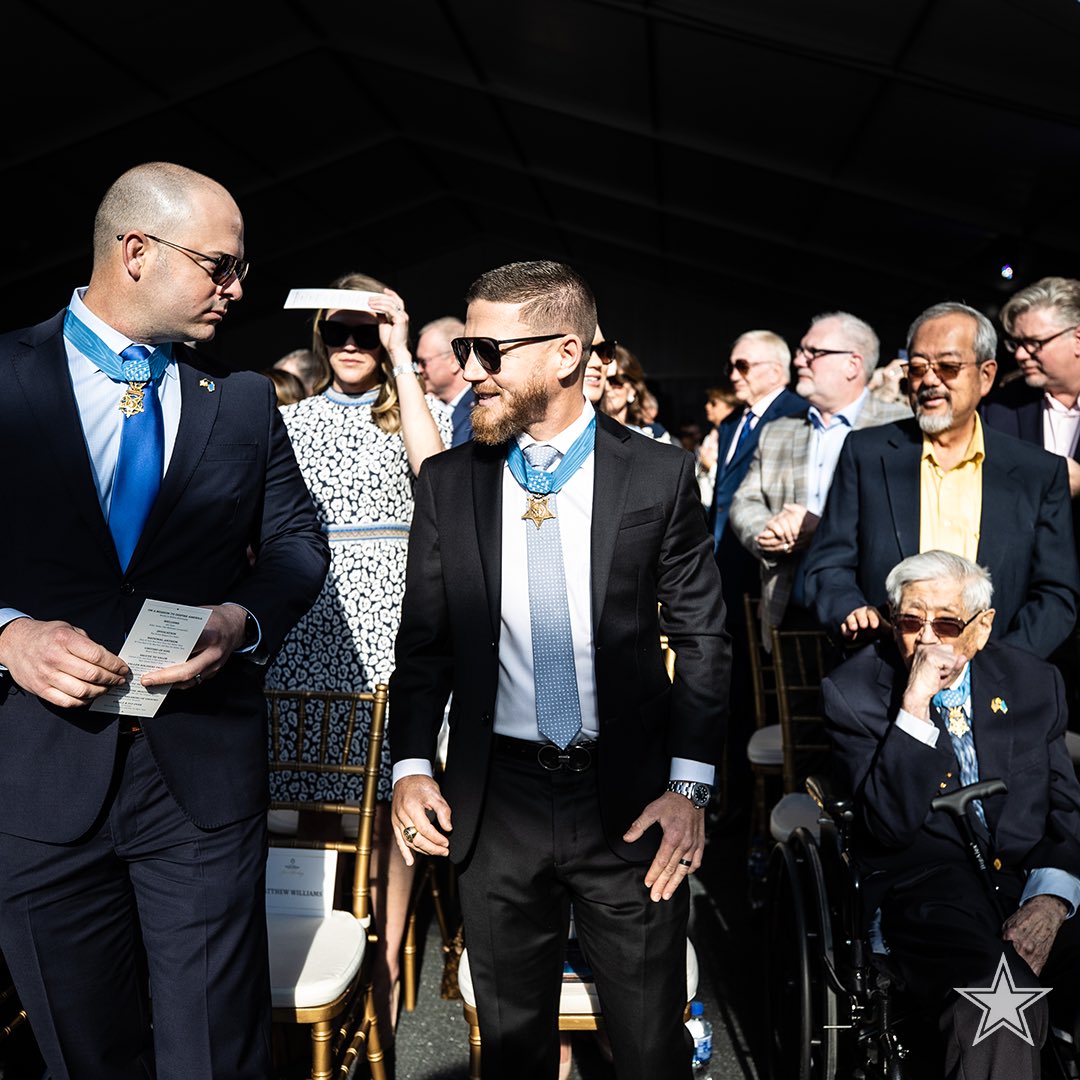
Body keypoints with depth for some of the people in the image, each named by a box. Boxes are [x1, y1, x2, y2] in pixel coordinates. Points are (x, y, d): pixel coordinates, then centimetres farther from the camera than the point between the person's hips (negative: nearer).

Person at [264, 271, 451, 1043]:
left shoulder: (415, 410, 6)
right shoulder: (294, 419, 14)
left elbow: (432, 465, -18)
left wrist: (401, 354, -13)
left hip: (387, 617, -2)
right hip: (310, 619, 3)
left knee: (383, 802, 0)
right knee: (309, 799, 5)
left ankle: (383, 971, 13)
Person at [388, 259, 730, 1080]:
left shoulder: (660, 474, -5)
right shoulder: (447, 483, 1)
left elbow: (702, 637, -2)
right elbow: (423, 641, 6)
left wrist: (690, 784, -8)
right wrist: (412, 765, -4)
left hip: (630, 799, -2)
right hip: (495, 803, 2)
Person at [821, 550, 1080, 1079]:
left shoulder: (1035, 682, 11)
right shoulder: (852, 691, -1)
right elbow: (891, 824, -11)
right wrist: (915, 705, -20)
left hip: (1033, 882, 4)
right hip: (924, 890, -3)